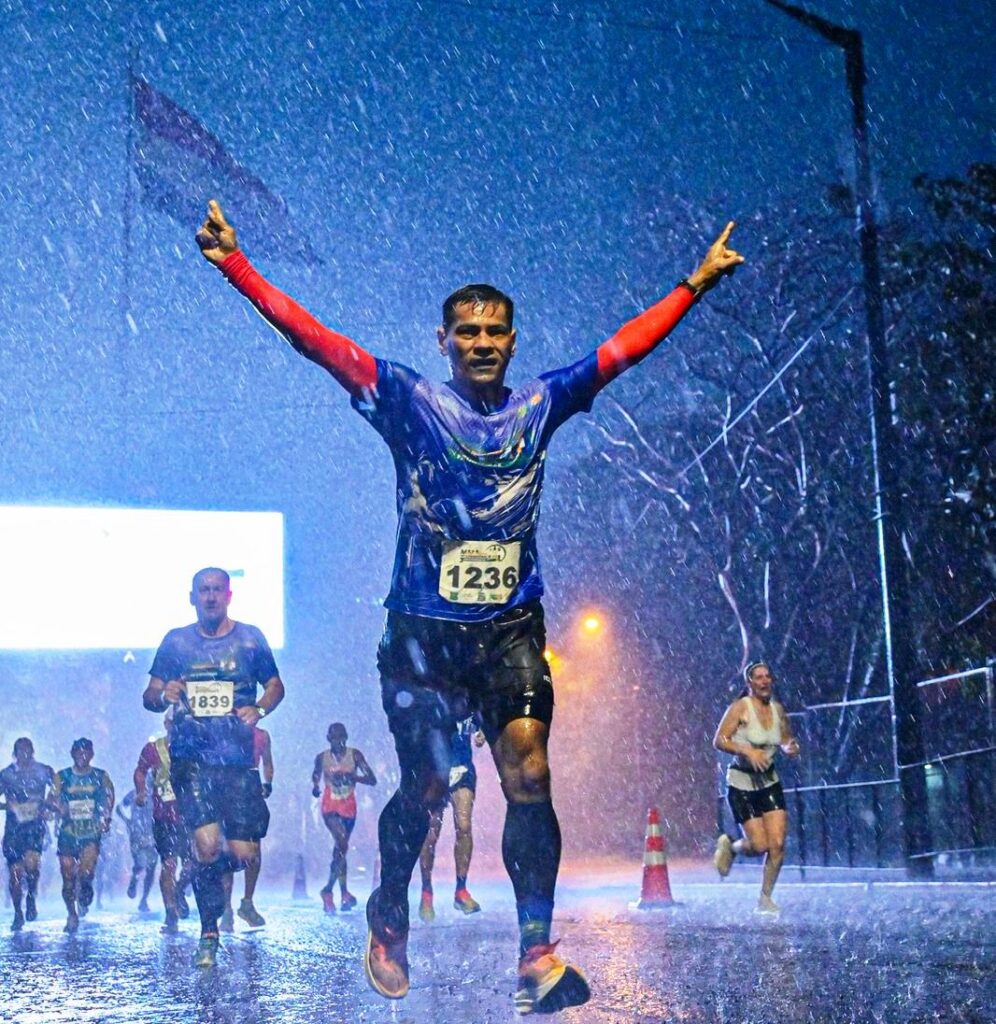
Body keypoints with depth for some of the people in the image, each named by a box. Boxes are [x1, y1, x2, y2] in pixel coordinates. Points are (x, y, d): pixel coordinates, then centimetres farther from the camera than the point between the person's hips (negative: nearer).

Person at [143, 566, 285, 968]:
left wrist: (258, 709, -6)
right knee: (208, 845, -15)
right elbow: (149, 696, 11)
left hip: (237, 757, 1)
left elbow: (275, 686, 15)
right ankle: (208, 935, 2)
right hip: (191, 757, -1)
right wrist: (164, 696, -13)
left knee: (243, 853, -2)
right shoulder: (176, 641, 8)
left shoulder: (250, 638, 8)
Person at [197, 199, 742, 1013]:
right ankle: (388, 919, 31)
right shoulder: (409, 401, 0)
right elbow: (316, 341, -5)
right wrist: (236, 266, -11)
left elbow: (626, 346, 16)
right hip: (422, 631, -2)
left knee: (529, 775, -10)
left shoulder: (542, 403, 8)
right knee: (425, 786, 6)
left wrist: (698, 281, 19)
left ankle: (537, 954, -7)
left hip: (511, 630, 2)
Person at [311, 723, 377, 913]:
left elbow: (372, 780, -9)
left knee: (340, 848, 13)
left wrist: (352, 777, -25)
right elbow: (316, 775, 18)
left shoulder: (354, 755, -4)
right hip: (330, 807, -3)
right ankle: (343, 892, -20)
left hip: (349, 808, 3)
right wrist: (315, 787, -4)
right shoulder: (322, 758, -2)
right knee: (342, 845, -22)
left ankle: (329, 890, 26)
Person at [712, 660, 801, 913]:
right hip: (741, 784, -5)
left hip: (769, 782, 5)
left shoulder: (777, 709, 4)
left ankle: (765, 897, 12)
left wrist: (790, 747, -5)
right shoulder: (740, 708, -12)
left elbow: (787, 739, 19)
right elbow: (719, 740, -14)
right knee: (759, 845, -9)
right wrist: (747, 751, -27)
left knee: (778, 843, -6)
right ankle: (729, 846, 25)